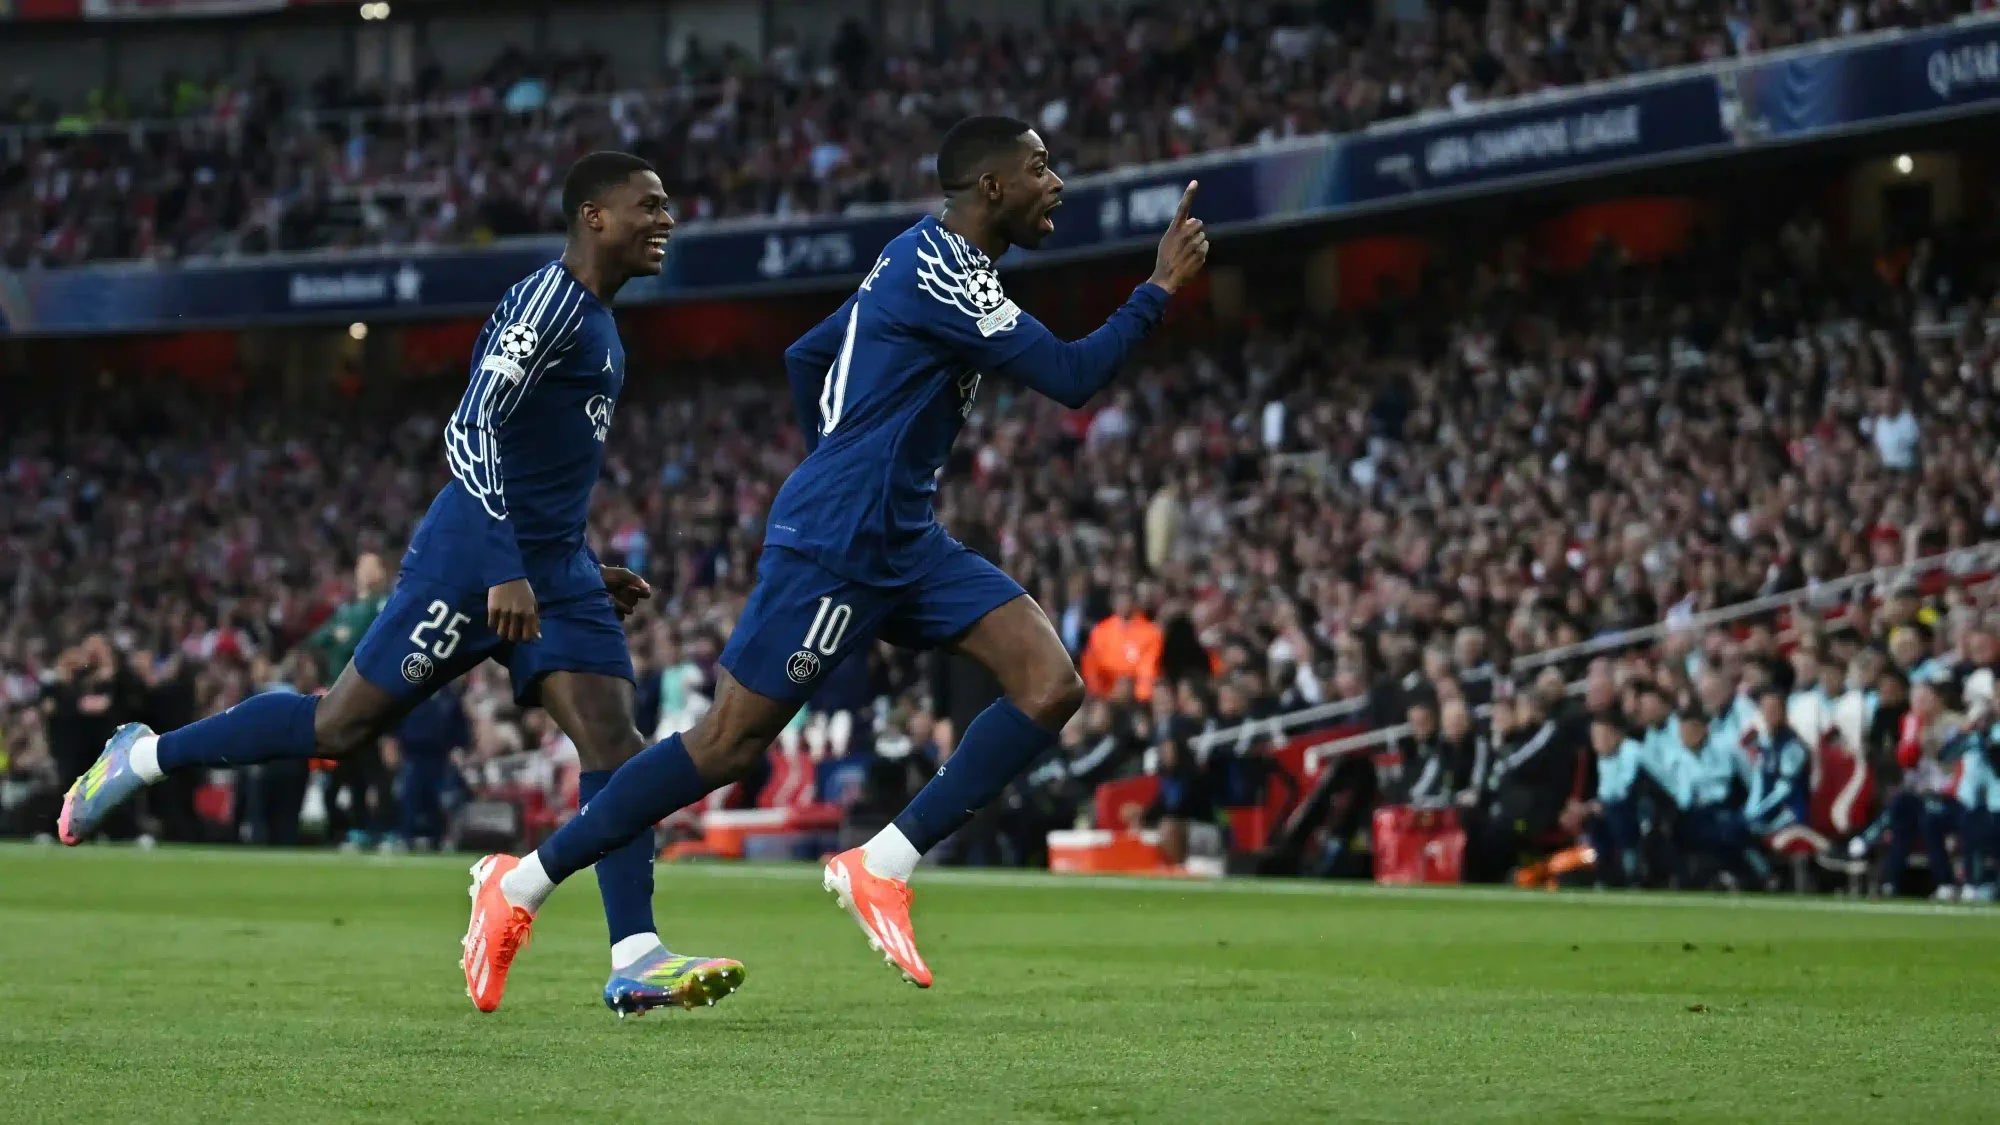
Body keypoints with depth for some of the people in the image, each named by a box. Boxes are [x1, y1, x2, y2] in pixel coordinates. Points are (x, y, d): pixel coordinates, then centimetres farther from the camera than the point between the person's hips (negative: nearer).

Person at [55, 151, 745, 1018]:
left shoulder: (597, 324, 18)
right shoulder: (547, 302, -12)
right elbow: (472, 432, -23)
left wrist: (589, 577, 23)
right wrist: (504, 574, -29)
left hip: (552, 572, 9)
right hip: (470, 560, -9)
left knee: (612, 737, -9)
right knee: (341, 728, -1)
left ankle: (635, 962, -15)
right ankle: (142, 757, 16)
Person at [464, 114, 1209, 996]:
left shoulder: (929, 261, 15)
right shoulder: (940, 270, -17)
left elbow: (806, 356, 25)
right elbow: (1071, 378, -20)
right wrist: (1161, 288, -12)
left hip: (901, 542, 10)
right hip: (832, 549, -10)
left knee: (1051, 685, -8)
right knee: (729, 745, -4)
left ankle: (884, 865, -5)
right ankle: (525, 882, 10)